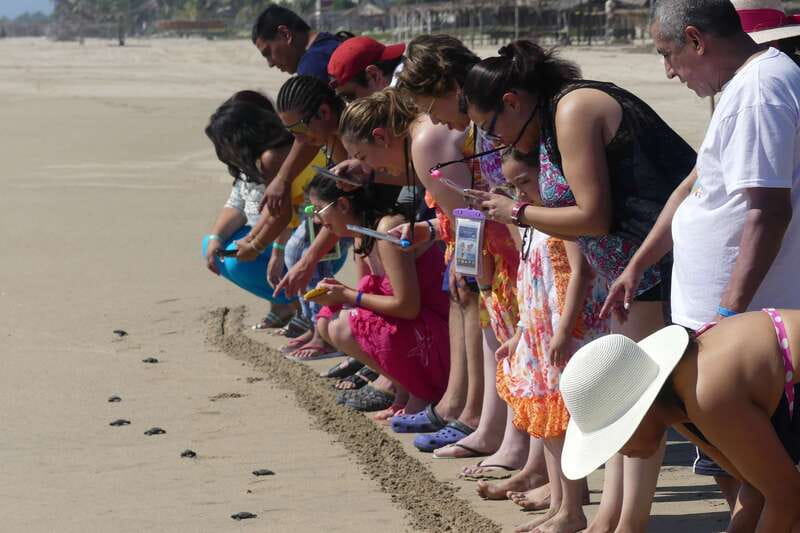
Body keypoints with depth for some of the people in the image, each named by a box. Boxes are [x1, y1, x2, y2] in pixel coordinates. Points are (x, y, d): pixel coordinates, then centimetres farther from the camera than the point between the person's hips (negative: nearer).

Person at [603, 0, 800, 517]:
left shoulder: (758, 90, -18)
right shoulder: (750, 83, 16)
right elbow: (694, 186, 22)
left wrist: (729, 315, -25)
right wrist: (636, 266, 24)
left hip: (741, 319, -10)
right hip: (721, 313, 10)